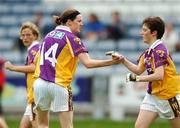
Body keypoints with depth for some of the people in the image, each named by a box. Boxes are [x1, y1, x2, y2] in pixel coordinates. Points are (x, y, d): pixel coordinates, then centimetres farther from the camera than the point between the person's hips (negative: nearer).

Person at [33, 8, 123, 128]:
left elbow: (37, 59, 19)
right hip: (59, 85, -6)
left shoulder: (49, 35, 15)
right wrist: (111, 61, -15)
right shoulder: (72, 38, -5)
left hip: (40, 83, 6)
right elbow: (88, 63, -16)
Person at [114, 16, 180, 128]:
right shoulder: (148, 51, 7)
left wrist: (138, 78, -19)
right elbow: (139, 70, 13)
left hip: (169, 96, -9)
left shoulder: (159, 51, -21)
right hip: (153, 95, 9)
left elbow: (159, 76, -28)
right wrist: (123, 60, 3)